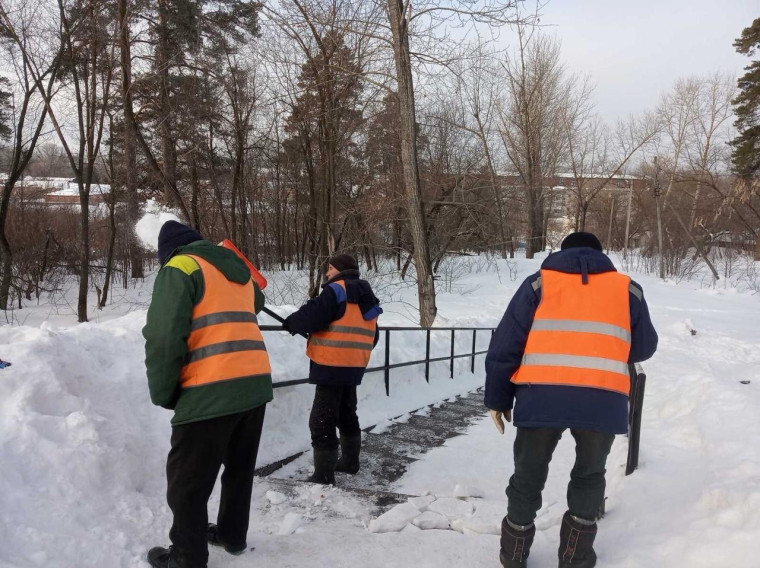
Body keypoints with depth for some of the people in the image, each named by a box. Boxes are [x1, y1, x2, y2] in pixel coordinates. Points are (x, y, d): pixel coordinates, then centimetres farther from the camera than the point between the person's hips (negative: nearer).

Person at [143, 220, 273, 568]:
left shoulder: (179, 268, -3)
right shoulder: (236, 270, 19)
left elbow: (164, 337, -13)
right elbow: (256, 304, 41)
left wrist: (163, 393, -2)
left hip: (210, 392, -7)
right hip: (256, 383, 8)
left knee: (187, 481, 9)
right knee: (239, 467, 24)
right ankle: (233, 535, 39)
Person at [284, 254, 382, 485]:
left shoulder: (336, 290, -12)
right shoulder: (367, 298, 15)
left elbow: (312, 316, -18)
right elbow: (371, 337, 20)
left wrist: (290, 322, 1)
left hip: (332, 366, -9)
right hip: (354, 366, 9)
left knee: (322, 421, -4)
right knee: (347, 415, 24)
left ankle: (324, 476, -2)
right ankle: (350, 461, 35)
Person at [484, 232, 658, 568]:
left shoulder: (538, 283, 12)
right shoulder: (627, 289, 16)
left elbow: (504, 346, 6)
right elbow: (643, 348, 26)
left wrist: (498, 399, 14)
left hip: (541, 399, 0)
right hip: (602, 403, 1)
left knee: (528, 477, 19)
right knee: (589, 477, 25)